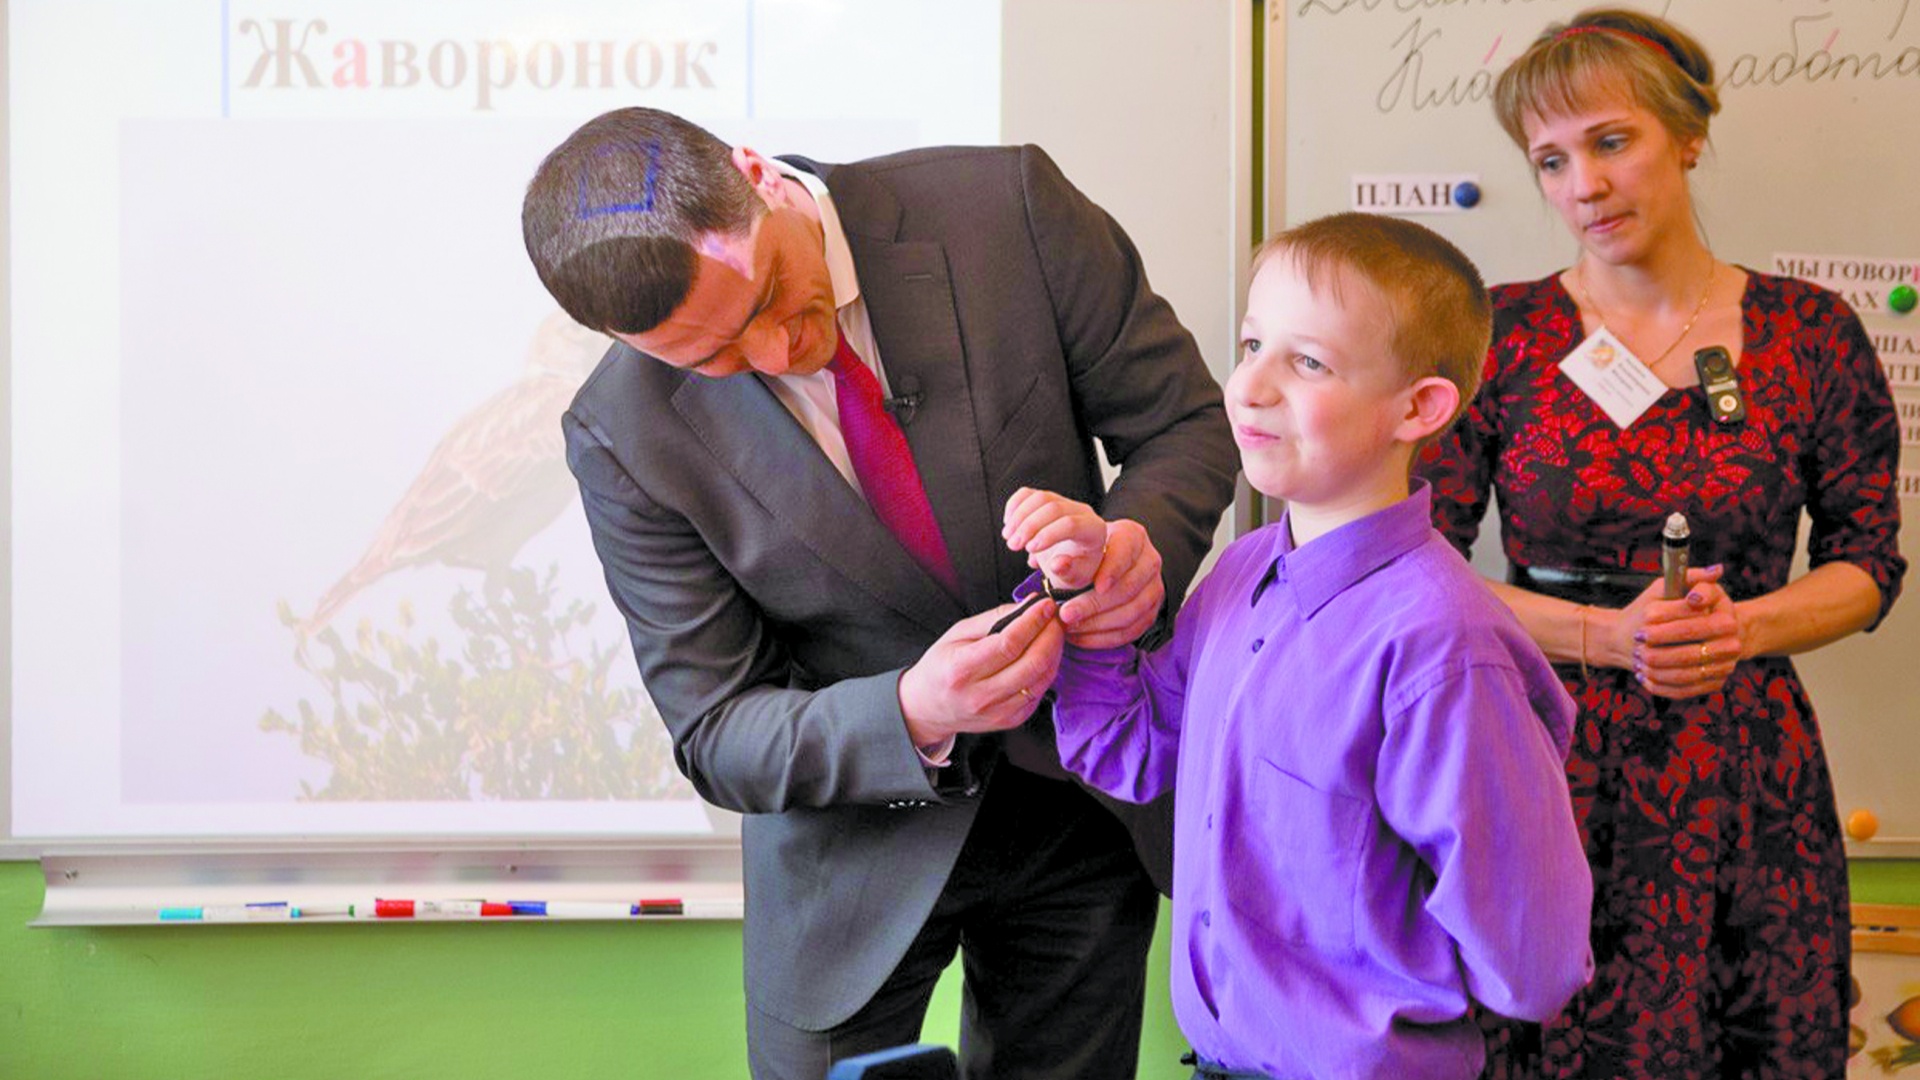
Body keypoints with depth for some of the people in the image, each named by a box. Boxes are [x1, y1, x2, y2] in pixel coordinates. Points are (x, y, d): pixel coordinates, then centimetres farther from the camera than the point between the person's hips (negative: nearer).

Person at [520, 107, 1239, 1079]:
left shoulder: (1010, 206, -19)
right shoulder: (628, 439, -19)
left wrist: (1143, 543, -29)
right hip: (858, 852, -1)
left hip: (1089, 791, 2)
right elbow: (718, 735, -14)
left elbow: (1186, 422, -7)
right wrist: (914, 717, -33)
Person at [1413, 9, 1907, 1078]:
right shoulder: (1502, 334, -1)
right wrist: (1606, 635, -15)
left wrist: (1740, 626, -13)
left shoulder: (1811, 334, 2)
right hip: (1550, 763, -1)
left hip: (1746, 770, 1)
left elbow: (1870, 560, 7)